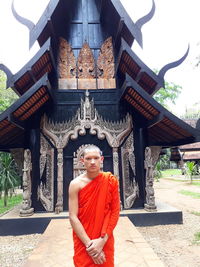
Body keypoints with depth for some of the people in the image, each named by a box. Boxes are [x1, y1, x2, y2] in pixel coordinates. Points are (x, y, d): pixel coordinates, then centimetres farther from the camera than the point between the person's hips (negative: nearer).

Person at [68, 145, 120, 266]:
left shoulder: (111, 180, -8)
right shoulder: (76, 184, -12)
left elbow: (115, 211, -6)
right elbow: (73, 217, -12)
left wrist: (102, 239, -13)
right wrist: (89, 244, -16)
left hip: (105, 242, 1)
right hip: (83, 243, -1)